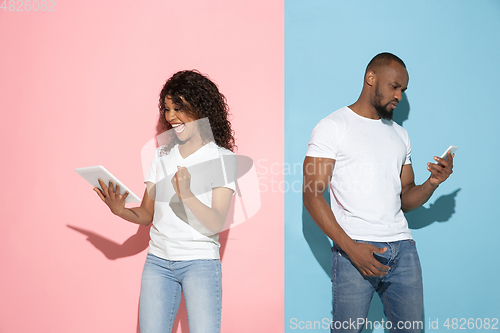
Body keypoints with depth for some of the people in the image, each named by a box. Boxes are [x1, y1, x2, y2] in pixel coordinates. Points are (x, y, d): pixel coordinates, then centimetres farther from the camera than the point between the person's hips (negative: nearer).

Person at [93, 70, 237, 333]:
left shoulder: (221, 158, -2)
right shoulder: (162, 155, 13)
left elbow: (216, 224, -11)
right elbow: (147, 214, 12)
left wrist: (187, 195, -27)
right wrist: (120, 210, -8)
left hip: (200, 262, -4)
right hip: (158, 261, 4)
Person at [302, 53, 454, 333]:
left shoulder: (399, 134, 21)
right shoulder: (333, 127, 1)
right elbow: (312, 195, -7)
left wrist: (432, 184, -2)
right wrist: (351, 247, -17)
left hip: (402, 246, 5)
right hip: (354, 248, -5)